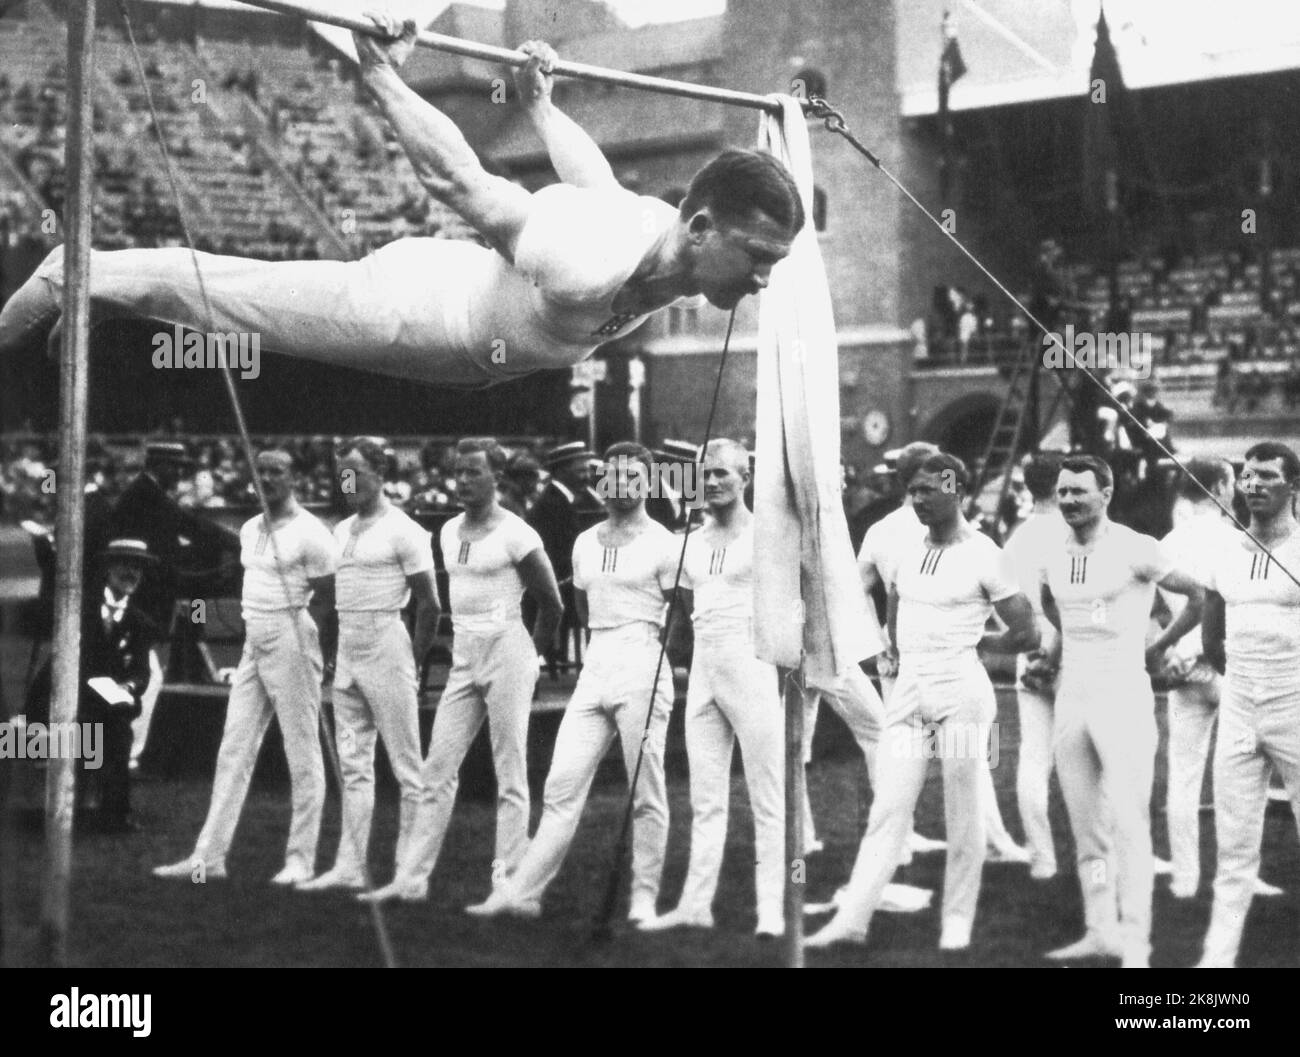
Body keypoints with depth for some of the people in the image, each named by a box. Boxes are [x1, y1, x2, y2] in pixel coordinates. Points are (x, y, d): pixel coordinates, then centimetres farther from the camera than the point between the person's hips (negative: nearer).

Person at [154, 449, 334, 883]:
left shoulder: (310, 534, -9)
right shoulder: (249, 530, 14)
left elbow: (328, 600, -9)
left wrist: (314, 652, -12)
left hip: (292, 640, -8)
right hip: (253, 643, 8)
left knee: (302, 753, -2)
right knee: (234, 749, 6)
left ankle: (301, 860, 3)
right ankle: (209, 856, 7)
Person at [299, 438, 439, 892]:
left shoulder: (403, 531, -8)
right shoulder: (341, 531, 14)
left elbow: (429, 604, -8)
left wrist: (413, 664, -7)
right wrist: (334, 648, 12)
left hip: (386, 646, -8)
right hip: (346, 651, 8)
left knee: (407, 766, -2)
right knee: (353, 765, 9)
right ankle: (351, 866, 12)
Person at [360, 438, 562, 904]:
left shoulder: (514, 534, -9)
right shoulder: (450, 532, 13)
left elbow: (551, 603, -3)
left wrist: (529, 655, 4)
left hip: (506, 651, -7)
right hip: (464, 659, 7)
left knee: (510, 776, -3)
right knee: (438, 771, 4)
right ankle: (412, 879, 6)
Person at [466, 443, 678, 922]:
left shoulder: (663, 546, -4)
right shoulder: (585, 543, 15)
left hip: (643, 670, -6)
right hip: (594, 669, 6)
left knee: (646, 794, -2)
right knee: (562, 784, 1)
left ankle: (645, 898, 5)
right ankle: (521, 891, 1)